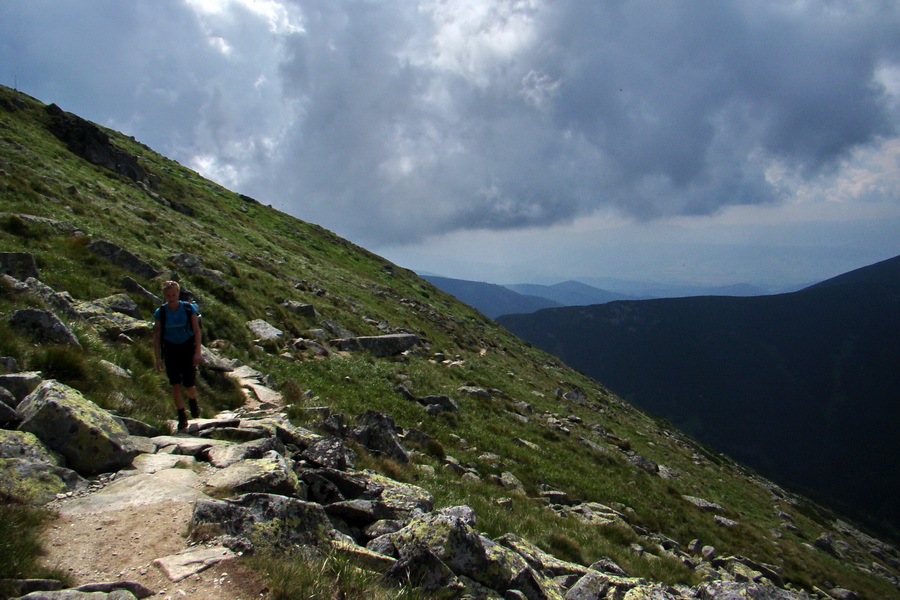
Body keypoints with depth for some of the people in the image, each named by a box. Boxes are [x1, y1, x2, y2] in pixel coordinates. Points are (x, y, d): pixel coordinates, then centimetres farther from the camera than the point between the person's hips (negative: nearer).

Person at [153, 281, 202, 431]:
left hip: (188, 347, -1)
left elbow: (196, 331, -4)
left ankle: (192, 401, 32)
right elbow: (156, 336, 1)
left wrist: (197, 352, -10)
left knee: (189, 386, -4)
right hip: (171, 349, 1)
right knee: (175, 385, -3)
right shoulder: (160, 312, -4)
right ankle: (182, 418, 9)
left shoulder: (189, 308, -7)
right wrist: (158, 358, -2)